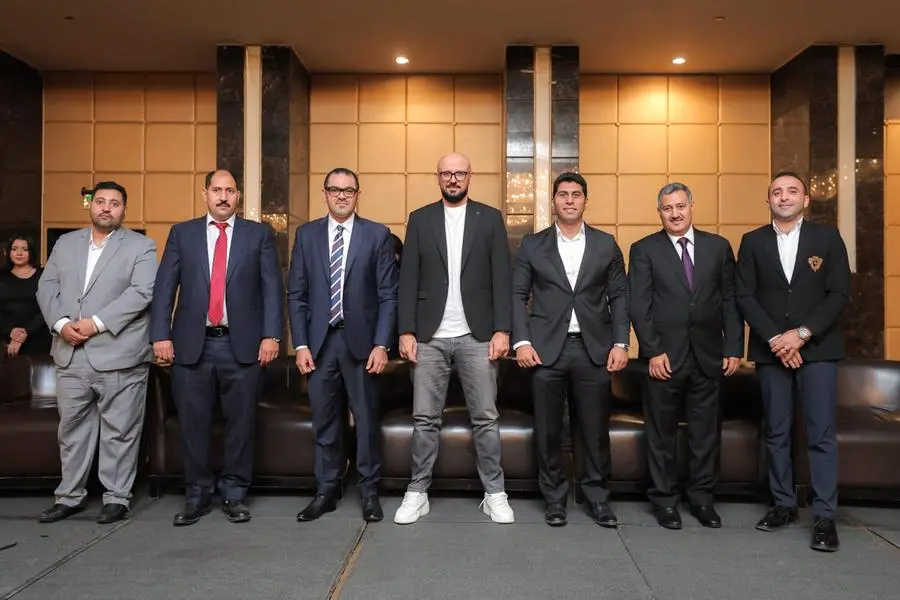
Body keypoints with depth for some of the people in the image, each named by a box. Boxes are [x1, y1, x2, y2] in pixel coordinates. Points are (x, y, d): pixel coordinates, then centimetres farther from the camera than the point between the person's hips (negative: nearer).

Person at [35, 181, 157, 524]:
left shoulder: (140, 246, 1)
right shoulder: (65, 244, 16)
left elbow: (142, 292, -12)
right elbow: (47, 287, 10)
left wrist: (96, 323, -18)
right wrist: (61, 323, -9)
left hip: (119, 356, -4)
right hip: (70, 356, 5)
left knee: (119, 431, 2)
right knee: (71, 428, 12)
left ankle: (117, 498, 14)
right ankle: (70, 496, 25)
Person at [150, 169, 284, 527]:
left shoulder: (259, 234, 8)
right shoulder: (182, 233, 11)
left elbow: (272, 288, 2)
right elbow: (164, 287, 6)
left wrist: (271, 336, -7)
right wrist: (161, 335, -3)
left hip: (242, 344, -1)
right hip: (192, 343, 1)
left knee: (241, 421, 5)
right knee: (193, 423, 7)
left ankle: (234, 493, 20)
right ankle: (196, 494, 22)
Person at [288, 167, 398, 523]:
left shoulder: (378, 235, 1)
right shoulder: (306, 235, 8)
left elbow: (388, 295, -1)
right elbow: (296, 295, 7)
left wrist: (381, 345, -8)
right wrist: (300, 345, -1)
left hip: (361, 341, -2)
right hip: (319, 341, 2)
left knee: (366, 419, 6)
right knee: (324, 421, 9)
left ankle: (369, 491, 20)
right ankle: (326, 491, 23)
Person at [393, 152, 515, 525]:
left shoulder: (490, 218, 6)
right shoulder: (419, 219, 8)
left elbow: (501, 279, 1)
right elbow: (408, 280, 4)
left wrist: (502, 330, -6)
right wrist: (406, 331, -3)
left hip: (477, 336, 0)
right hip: (429, 337, 1)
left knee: (485, 419, 5)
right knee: (425, 419, 6)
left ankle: (494, 494, 17)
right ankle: (418, 493, 17)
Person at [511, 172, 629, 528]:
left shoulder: (606, 244, 9)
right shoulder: (532, 245, 7)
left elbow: (619, 296, 8)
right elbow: (518, 295, 4)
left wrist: (620, 343, -1)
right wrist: (521, 342, -6)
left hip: (594, 348, 1)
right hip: (546, 349, 0)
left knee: (595, 429, 6)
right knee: (547, 430, 5)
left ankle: (597, 497, 22)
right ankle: (554, 498, 20)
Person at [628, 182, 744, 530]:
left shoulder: (718, 247, 9)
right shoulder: (644, 250, 1)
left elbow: (730, 301, 7)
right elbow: (639, 306, -5)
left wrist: (733, 348, 0)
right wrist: (654, 351, -12)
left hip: (708, 356, 2)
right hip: (664, 357, -2)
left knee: (706, 433, 10)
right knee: (662, 434, 7)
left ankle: (702, 498, 25)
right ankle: (664, 500, 20)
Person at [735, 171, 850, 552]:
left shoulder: (827, 237, 4)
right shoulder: (753, 242, 7)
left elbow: (839, 294, -2)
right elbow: (745, 297, 1)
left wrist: (802, 333, -13)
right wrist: (775, 339, -10)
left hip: (817, 348, -1)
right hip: (770, 349, 2)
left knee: (821, 433, -3)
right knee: (776, 433, 7)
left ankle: (825, 516, 3)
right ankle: (784, 505, 18)